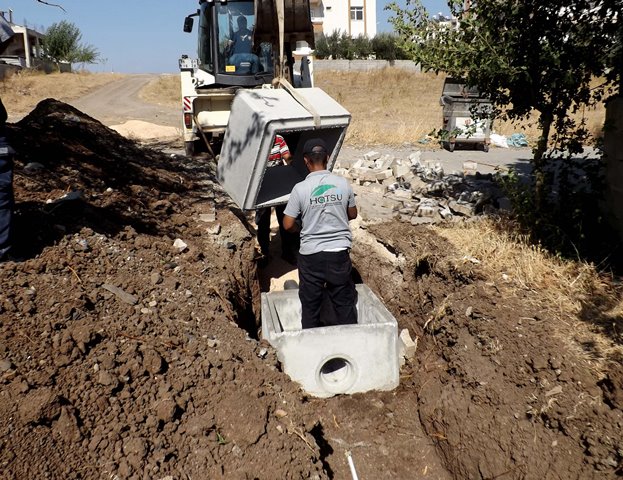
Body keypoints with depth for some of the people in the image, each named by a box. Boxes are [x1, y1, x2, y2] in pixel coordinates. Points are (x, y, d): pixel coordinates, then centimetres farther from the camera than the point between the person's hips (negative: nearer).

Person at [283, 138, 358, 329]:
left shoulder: (300, 188, -11)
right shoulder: (343, 183, -4)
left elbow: (288, 225, -7)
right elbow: (352, 214, 10)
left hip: (311, 255, -1)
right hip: (339, 252, 2)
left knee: (311, 304, 13)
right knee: (344, 302, 14)